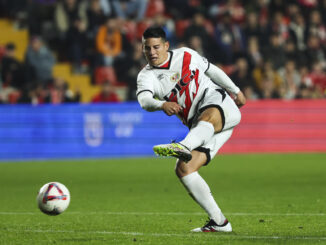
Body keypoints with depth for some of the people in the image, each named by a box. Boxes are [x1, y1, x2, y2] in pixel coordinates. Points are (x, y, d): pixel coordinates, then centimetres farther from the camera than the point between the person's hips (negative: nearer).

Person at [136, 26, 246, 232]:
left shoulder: (186, 55, 7)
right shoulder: (147, 76, 3)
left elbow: (212, 70, 25)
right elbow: (144, 100, -20)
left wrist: (236, 90, 32)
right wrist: (162, 104, -42)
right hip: (200, 128, 4)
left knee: (208, 117, -41)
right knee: (183, 169, -15)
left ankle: (183, 147, -75)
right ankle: (219, 222, -12)